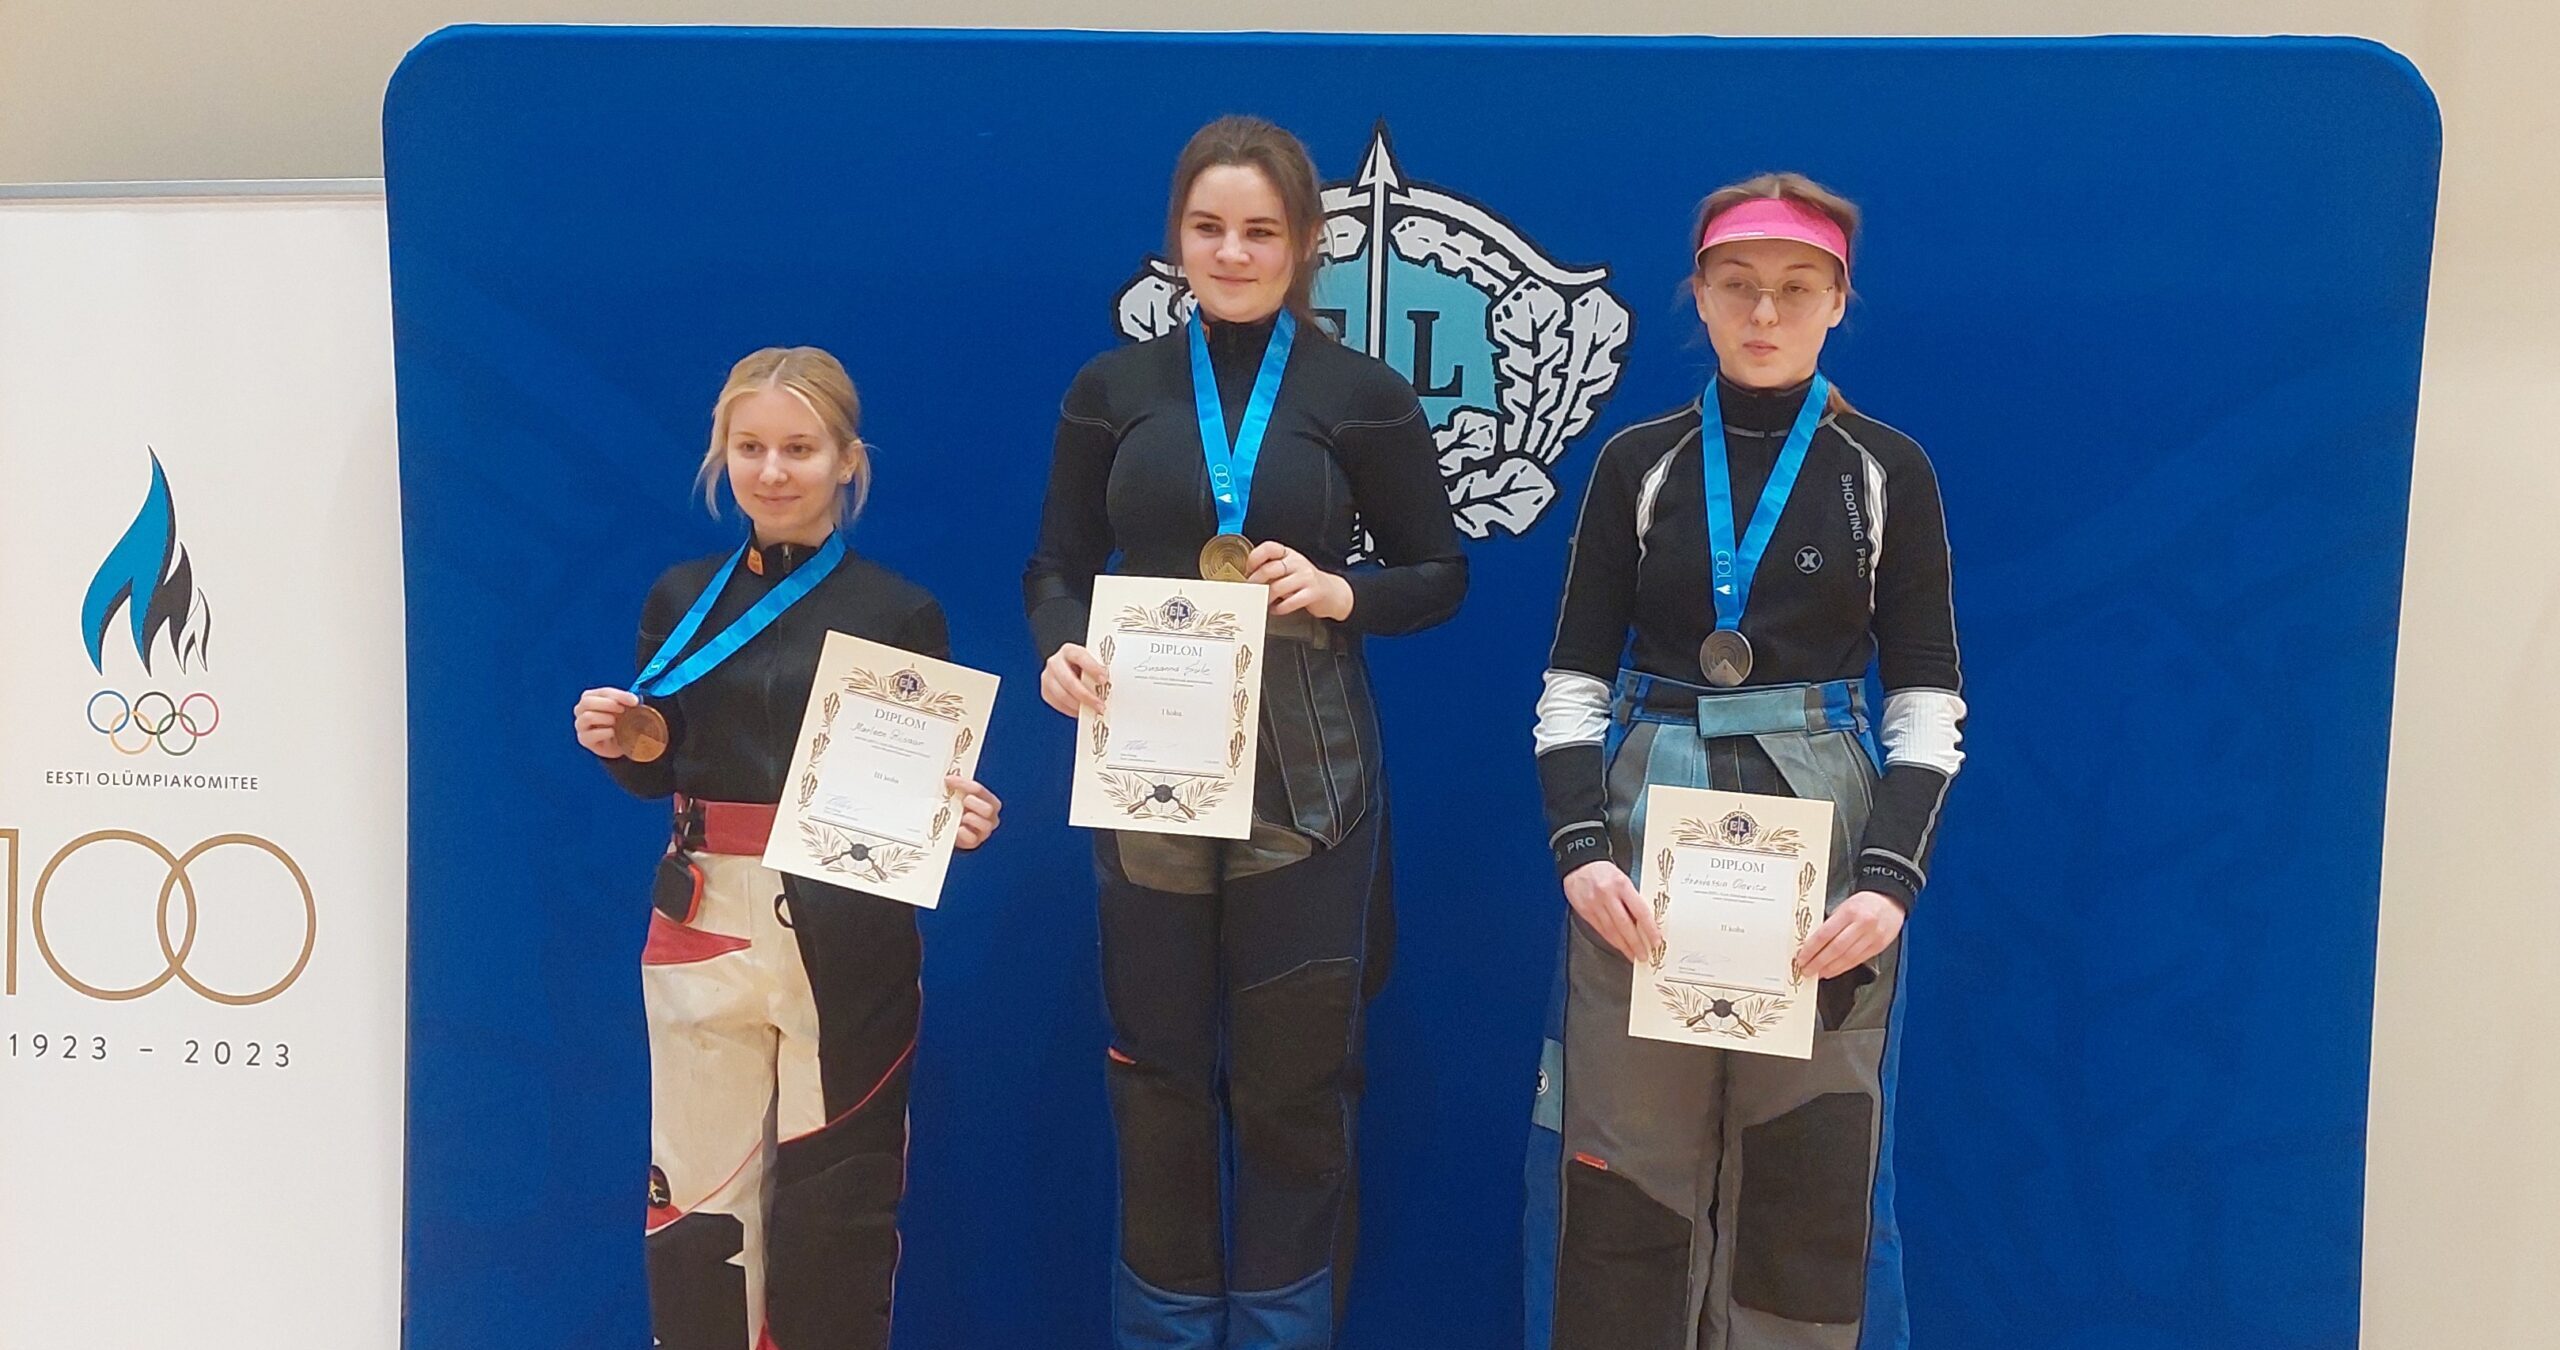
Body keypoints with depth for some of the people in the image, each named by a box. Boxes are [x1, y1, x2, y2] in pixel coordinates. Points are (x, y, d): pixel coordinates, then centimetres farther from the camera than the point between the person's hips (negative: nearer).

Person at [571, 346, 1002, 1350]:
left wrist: (960, 821, -21)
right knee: (698, 1198, 7)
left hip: (846, 939, -3)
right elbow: (659, 771, 14)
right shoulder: (682, 600, 9)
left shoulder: (898, 613, -2)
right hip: (704, 925, 3)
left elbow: (932, 785, 0)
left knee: (834, 1206, 4)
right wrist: (626, 741, -7)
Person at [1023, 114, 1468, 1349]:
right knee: (1158, 1074, 11)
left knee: (1296, 1083, 8)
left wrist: (1341, 594, -16)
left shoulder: (1364, 397, 0)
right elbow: (1059, 567, 7)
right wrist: (1061, 650, -14)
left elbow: (1440, 576, 4)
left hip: (1304, 780, -1)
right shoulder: (1111, 389, 4)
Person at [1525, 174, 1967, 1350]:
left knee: (1810, 1180, 3)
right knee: (1622, 1173, 2)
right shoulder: (1637, 464, 7)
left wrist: (1892, 875, -13)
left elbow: (1927, 701, 2)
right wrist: (1580, 847, -13)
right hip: (1647, 834, 1)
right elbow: (1575, 679, 3)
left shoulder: (1888, 472, 4)